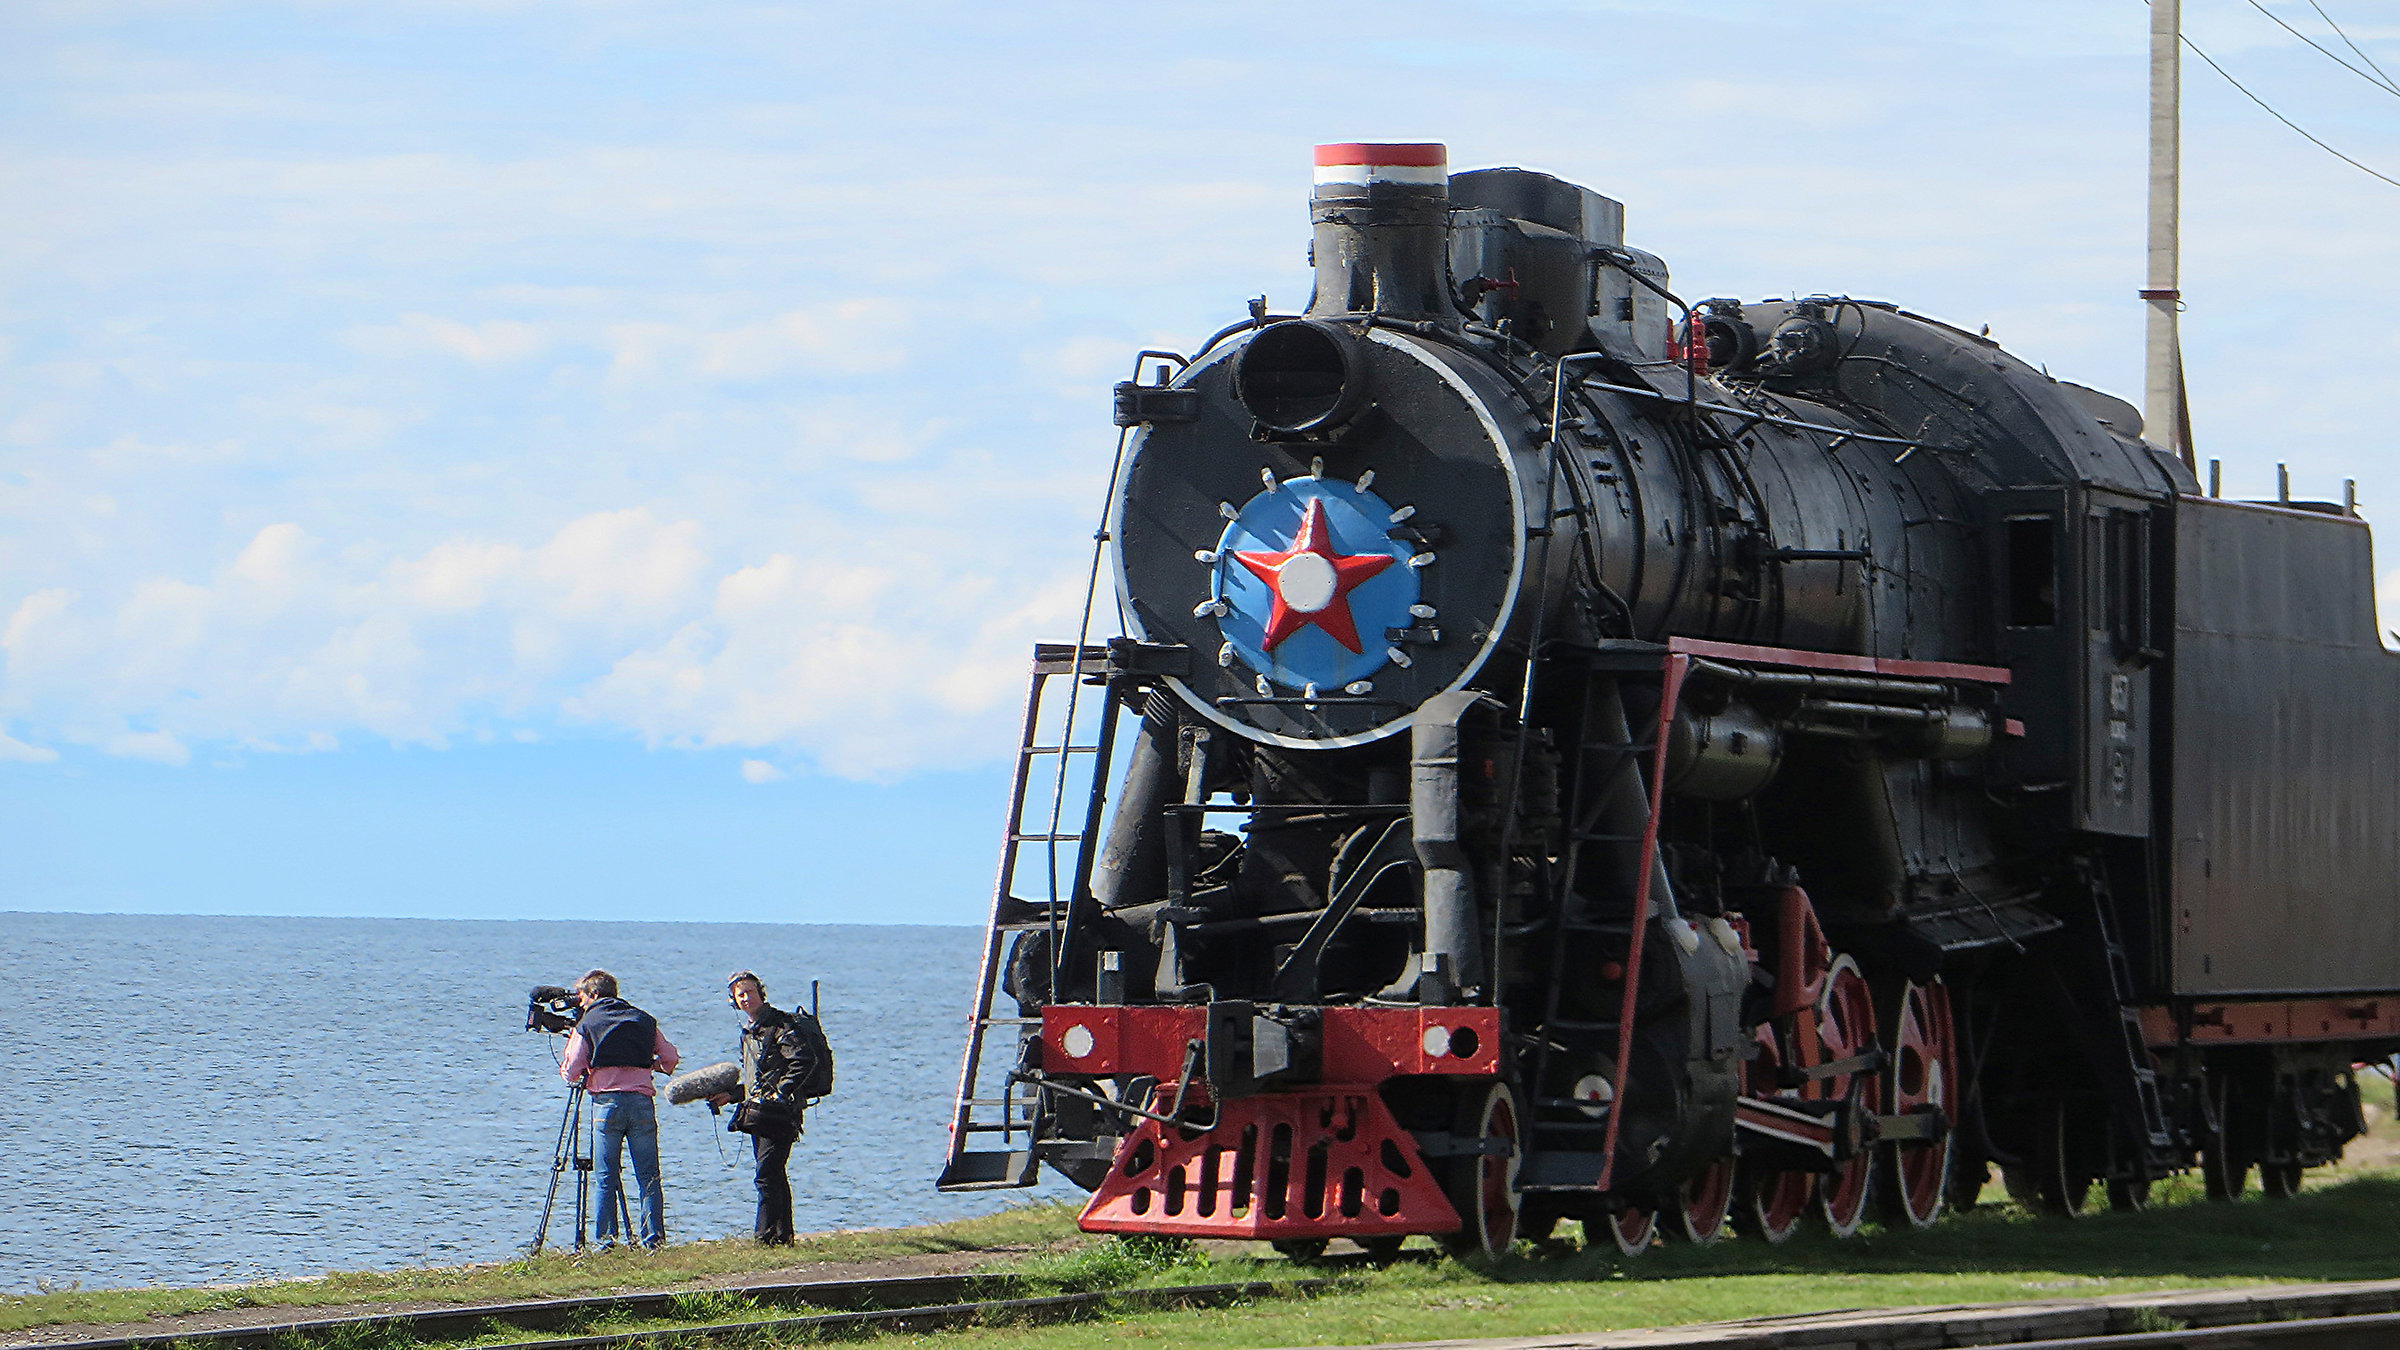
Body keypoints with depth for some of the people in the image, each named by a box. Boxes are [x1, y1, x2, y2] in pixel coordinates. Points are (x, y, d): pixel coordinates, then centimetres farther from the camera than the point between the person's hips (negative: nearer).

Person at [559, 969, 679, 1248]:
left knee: (607, 1179, 1)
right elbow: (671, 1058, 12)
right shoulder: (644, 1020, 13)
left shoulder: (586, 1024, 3)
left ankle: (606, 1240, -3)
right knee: (648, 1178, 4)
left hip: (606, 1102, -2)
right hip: (642, 1103, 2)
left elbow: (571, 1073, 0)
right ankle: (654, 1239, -1)